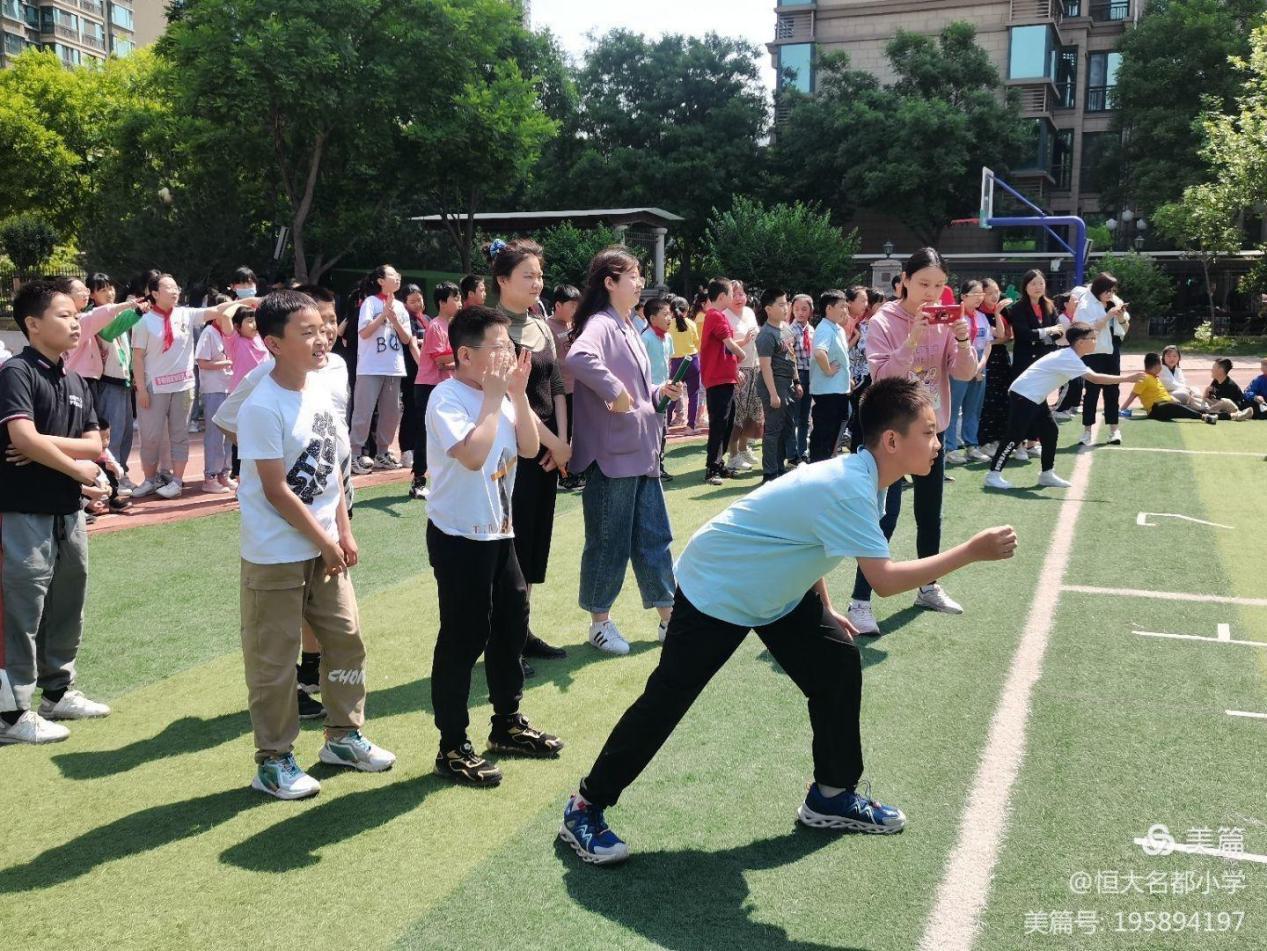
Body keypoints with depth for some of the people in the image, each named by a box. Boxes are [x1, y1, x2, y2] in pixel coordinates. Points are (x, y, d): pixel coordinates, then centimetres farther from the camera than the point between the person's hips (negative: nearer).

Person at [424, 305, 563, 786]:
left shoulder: (501, 393, 6)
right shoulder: (446, 398, -17)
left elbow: (529, 447, 3)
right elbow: (473, 455, -31)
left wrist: (519, 392, -5)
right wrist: (494, 398, -21)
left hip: (499, 531, 8)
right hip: (459, 536, -8)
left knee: (511, 627, 17)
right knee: (463, 639, -1)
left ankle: (508, 724, 35)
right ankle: (452, 749, 12)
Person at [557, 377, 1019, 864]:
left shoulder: (855, 473, -2)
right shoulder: (849, 489, -31)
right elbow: (885, 579, -37)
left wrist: (824, 607, 15)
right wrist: (972, 551, -32)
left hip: (773, 590, 9)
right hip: (714, 591, -9)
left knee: (839, 666, 4)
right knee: (666, 701, -4)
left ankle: (831, 795, 20)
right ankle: (585, 808, 11)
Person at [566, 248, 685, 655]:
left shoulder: (627, 326, 16)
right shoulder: (601, 324, -14)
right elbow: (578, 357, -37)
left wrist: (659, 392, 8)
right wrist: (614, 391, -30)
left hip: (641, 451, 9)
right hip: (612, 453, -9)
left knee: (653, 537, 14)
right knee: (608, 541, 3)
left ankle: (669, 618, 24)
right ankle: (600, 622, 18)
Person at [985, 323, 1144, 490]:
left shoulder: (1069, 356, 10)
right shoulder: (1069, 359, -21)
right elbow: (1095, 378, -26)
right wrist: (1127, 379, -24)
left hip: (1035, 397, 10)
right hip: (1023, 395, -10)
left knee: (1050, 432, 9)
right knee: (1015, 436, -11)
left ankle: (1047, 474, 16)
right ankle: (993, 475, -7)